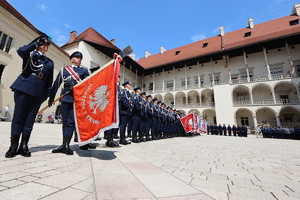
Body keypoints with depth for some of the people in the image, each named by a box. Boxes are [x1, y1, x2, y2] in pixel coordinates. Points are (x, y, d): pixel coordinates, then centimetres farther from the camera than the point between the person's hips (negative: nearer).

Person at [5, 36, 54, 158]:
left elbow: (49, 80, 13)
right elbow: (21, 51, -14)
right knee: (18, 116, -2)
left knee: (30, 119, 2)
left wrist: (47, 94, 5)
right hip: (23, 88, -2)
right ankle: (13, 146, 5)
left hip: (38, 92, 2)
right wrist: (35, 43, 0)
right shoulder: (30, 55, 11)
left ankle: (24, 146, 7)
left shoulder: (50, 62, 18)